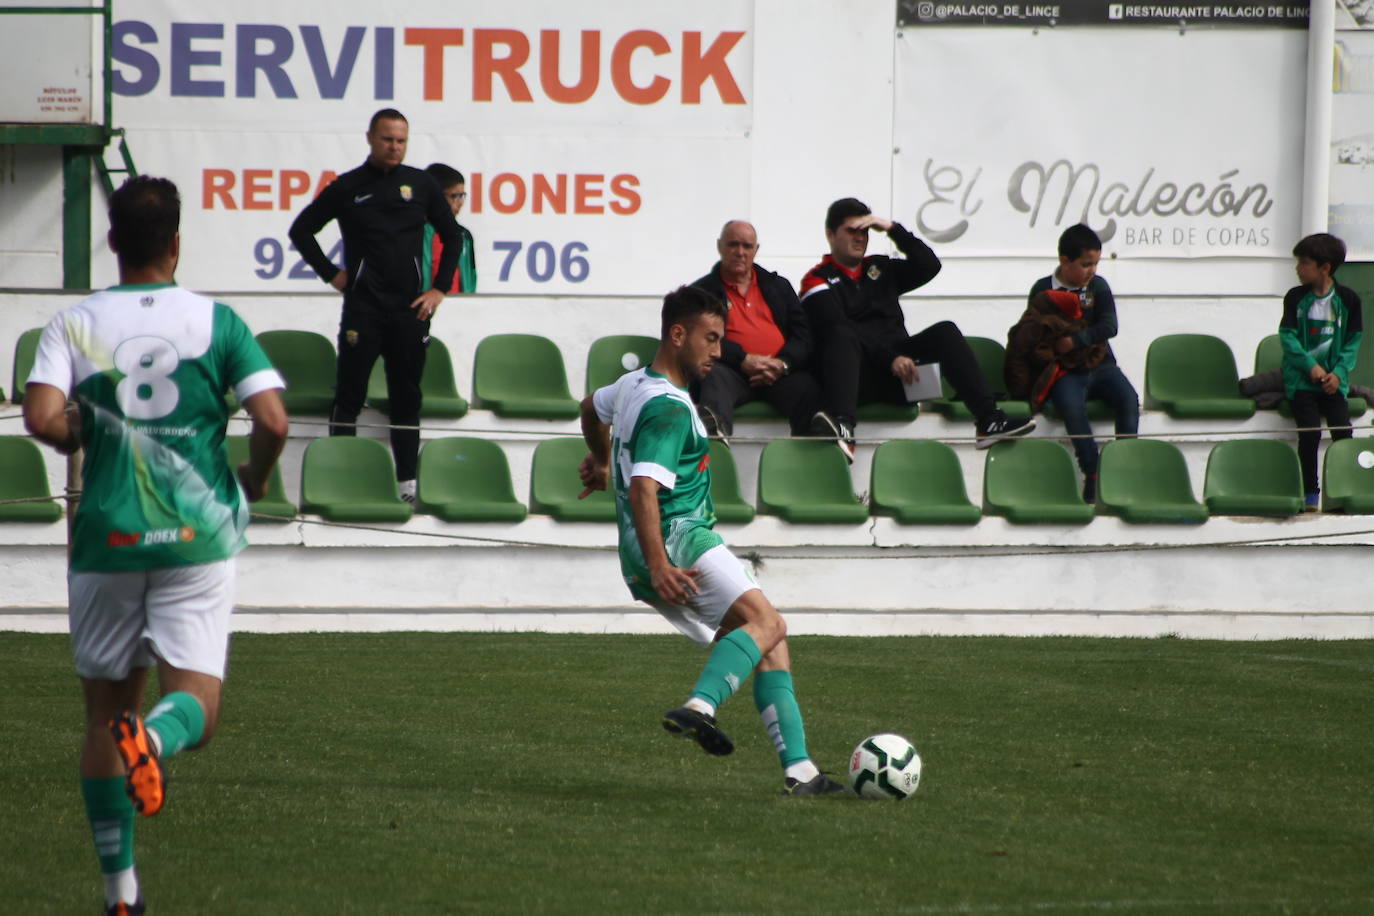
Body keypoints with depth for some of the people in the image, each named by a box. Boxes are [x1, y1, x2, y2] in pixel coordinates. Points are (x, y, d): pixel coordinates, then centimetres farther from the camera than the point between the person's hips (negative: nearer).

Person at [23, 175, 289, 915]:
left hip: (106, 539, 1)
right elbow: (272, 419, -10)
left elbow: (42, 416, -14)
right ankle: (154, 738, -38)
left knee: (106, 711, 13)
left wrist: (82, 439, 8)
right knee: (196, 703, 0)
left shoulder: (74, 324, 0)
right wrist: (255, 479, 11)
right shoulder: (216, 321, -1)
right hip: (198, 533, -1)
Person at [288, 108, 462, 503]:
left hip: (410, 308, 2)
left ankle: (407, 481, 7)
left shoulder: (421, 185, 8)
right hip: (362, 309, -2)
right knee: (350, 393, -3)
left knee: (407, 396, 4)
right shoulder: (348, 187, 3)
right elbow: (301, 230, 10)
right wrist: (330, 273, 3)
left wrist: (439, 288, 7)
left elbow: (452, 237, 16)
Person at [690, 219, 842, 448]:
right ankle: (714, 428, -69)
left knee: (806, 387, -32)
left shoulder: (779, 286, 28)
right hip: (733, 371, -2)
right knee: (715, 378, -38)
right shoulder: (704, 290, 18)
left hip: (780, 372, 2)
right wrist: (743, 360, -15)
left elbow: (803, 333, 16)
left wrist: (783, 364, -7)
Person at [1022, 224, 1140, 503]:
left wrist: (1074, 340, -17)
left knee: (1128, 398, -25)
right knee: (1071, 406, -33)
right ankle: (1092, 473, -28)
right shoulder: (1043, 291, 0)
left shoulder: (1098, 286, 5)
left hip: (1100, 364, 2)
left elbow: (1109, 327, -6)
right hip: (1066, 372, -2)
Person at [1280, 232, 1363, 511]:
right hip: (1301, 379, 0)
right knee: (1310, 433, -14)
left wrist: (1338, 373, -10)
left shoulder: (1347, 299, 1)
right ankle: (1309, 493, -7)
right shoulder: (1296, 298, 2)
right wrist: (1311, 366, -14)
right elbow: (1288, 337, -2)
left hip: (1333, 380, 0)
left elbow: (1353, 341, 3)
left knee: (1342, 431, -14)